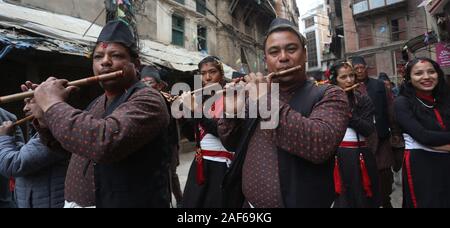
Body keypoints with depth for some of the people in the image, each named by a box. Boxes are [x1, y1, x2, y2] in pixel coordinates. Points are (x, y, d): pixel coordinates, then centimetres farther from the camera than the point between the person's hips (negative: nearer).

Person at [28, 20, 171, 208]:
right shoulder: (97, 103, 9)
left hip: (124, 203, -8)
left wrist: (53, 103, -21)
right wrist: (42, 116, 1)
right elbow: (63, 145, 19)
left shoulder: (146, 99, -19)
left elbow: (105, 142, -36)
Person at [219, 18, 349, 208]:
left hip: (300, 204, -4)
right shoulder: (255, 96, 2)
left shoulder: (329, 95, -12)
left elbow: (320, 144, -30)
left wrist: (266, 100, -26)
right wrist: (231, 112, -13)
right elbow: (232, 144, 6)